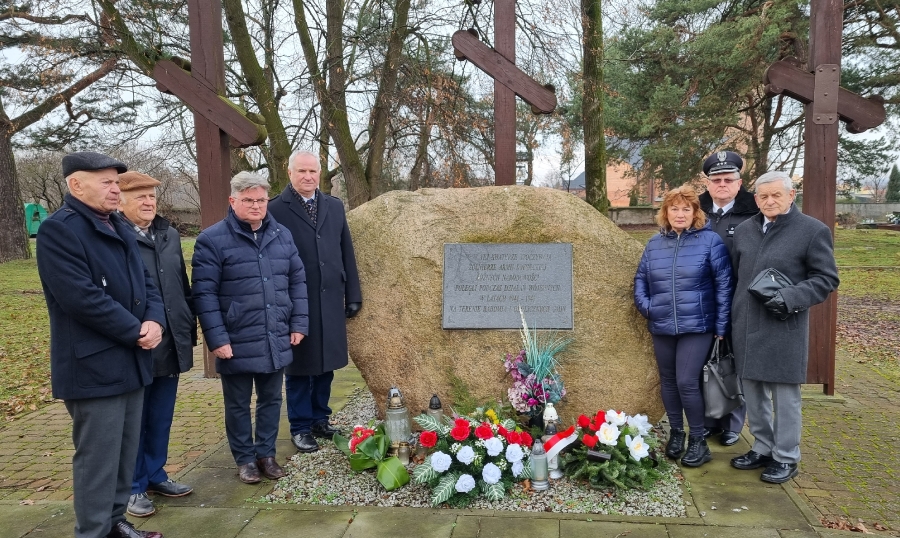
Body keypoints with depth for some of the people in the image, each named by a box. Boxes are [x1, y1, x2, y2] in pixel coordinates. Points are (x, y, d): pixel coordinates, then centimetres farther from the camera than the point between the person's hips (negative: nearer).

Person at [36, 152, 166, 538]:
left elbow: (145, 282, 13)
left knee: (126, 452, 16)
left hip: (131, 361, 8)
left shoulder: (119, 228, 15)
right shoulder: (58, 230, -13)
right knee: (98, 457, 0)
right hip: (94, 366, -8)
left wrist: (154, 321, -7)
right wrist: (137, 332, -15)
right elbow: (82, 297, -22)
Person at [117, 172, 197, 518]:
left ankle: (155, 476, 32)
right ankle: (134, 487, 22)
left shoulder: (169, 235, 10)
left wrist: (190, 329, 13)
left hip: (170, 345, 6)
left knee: (161, 420, 17)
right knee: (134, 421, 8)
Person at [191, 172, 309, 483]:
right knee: (238, 405, 12)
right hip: (237, 344, -4)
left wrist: (299, 324, 4)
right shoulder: (212, 240, -9)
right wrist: (217, 338, -15)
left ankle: (266, 453, 32)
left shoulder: (282, 235, 6)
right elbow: (204, 293, -11)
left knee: (271, 400, 16)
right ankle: (245, 459, 29)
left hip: (276, 341, 4)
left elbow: (297, 281, 10)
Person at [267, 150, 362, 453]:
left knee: (326, 364, 13)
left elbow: (347, 253, 10)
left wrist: (353, 295, 8)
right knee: (299, 367, 8)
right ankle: (300, 428, 21)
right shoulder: (276, 209, -6)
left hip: (330, 301, 4)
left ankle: (320, 420, 29)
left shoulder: (335, 207, 9)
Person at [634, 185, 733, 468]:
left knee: (687, 382, -7)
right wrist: (644, 304, -2)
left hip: (697, 326, -4)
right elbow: (640, 278, 15)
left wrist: (722, 326, -8)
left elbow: (724, 284, -6)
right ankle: (676, 433, 30)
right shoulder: (654, 243, 7)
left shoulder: (710, 241, -5)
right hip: (662, 327, 4)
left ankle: (698, 440, 11)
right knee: (668, 381, 12)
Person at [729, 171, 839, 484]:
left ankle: (786, 458, 20)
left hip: (783, 329, -5)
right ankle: (762, 449, 30)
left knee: (785, 396, 5)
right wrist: (734, 315, 9)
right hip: (746, 328, 5)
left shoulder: (813, 230, -5)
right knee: (753, 393, 15)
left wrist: (790, 298, -20)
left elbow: (827, 279, -5)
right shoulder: (744, 230, 10)